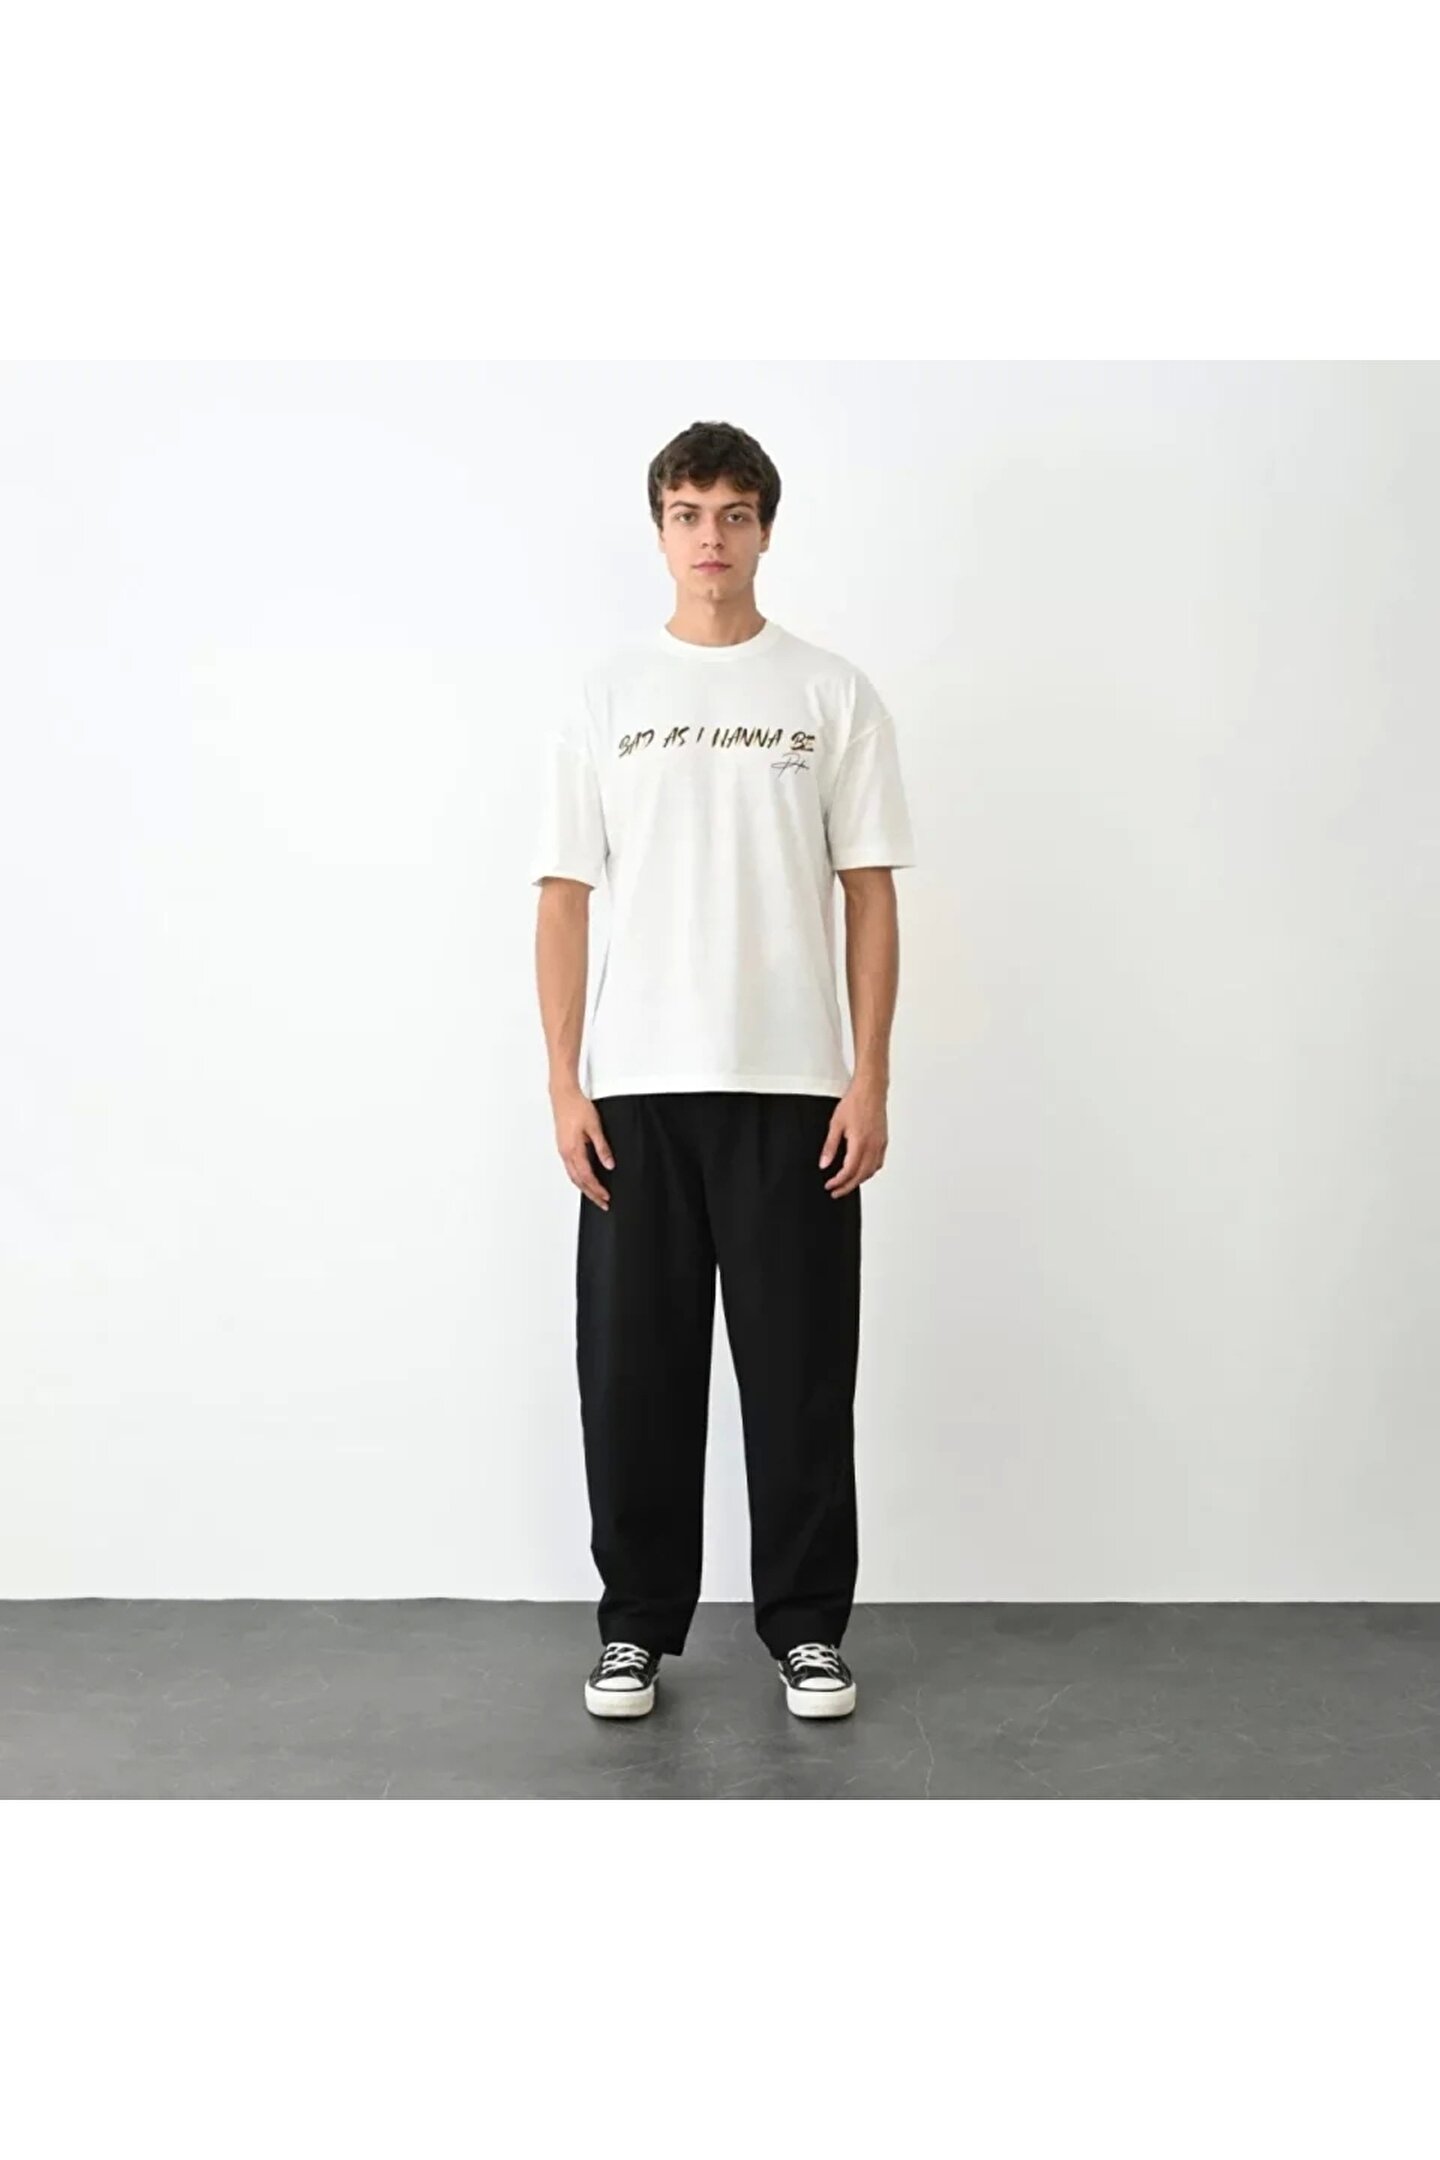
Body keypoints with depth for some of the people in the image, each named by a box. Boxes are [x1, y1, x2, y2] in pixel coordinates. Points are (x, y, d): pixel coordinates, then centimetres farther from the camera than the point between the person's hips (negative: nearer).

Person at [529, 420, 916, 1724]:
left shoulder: (834, 695, 3)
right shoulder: (604, 697, 6)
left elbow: (870, 895, 1)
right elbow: (566, 897, 3)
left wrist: (870, 1080, -7)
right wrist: (565, 1083, -4)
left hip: (794, 1090, -1)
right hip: (637, 1092, 1)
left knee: (801, 1370, 5)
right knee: (633, 1370, 7)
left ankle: (809, 1627, 20)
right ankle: (639, 1625, 22)